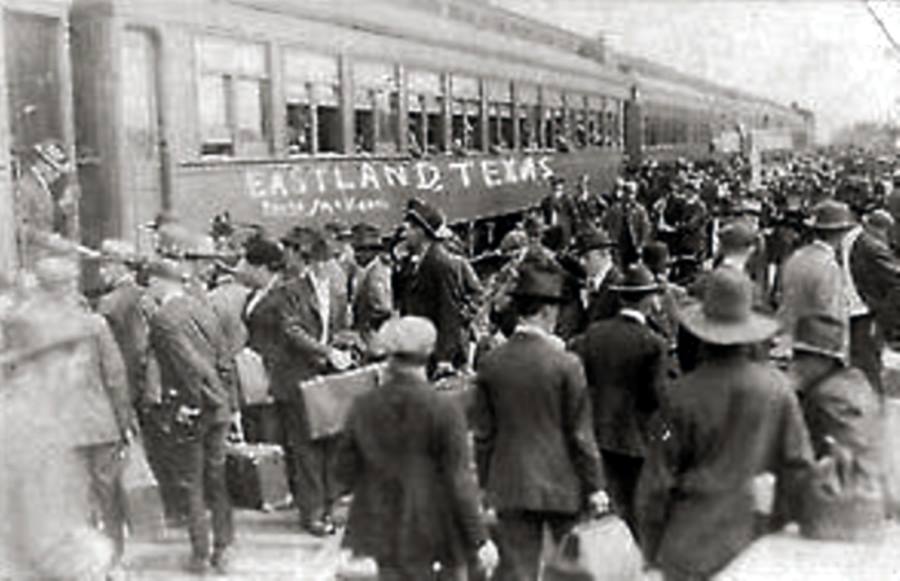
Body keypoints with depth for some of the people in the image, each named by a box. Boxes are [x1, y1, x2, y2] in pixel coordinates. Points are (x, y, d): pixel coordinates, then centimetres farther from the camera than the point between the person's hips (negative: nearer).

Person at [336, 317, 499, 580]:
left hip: (386, 526, 3)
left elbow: (346, 472, 0)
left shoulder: (362, 408, -6)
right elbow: (459, 481, -16)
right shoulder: (444, 410, -17)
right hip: (437, 525, -3)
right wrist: (480, 539, -10)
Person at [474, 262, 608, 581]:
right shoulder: (566, 363, -13)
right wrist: (594, 485, 0)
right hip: (561, 483, -3)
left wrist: (485, 482, 13)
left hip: (509, 484, 3)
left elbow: (483, 433, 2)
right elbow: (581, 433, -9)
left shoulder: (490, 363, -3)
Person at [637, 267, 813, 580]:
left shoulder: (682, 395, -13)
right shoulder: (777, 386, -6)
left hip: (690, 546, -2)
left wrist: (651, 548, 5)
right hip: (755, 543, 3)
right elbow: (798, 466, 1)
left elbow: (657, 479, -7)